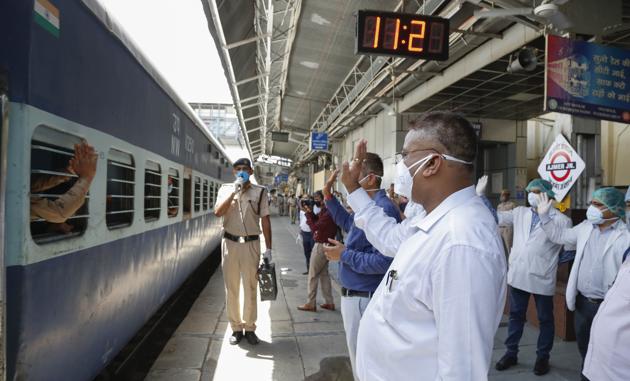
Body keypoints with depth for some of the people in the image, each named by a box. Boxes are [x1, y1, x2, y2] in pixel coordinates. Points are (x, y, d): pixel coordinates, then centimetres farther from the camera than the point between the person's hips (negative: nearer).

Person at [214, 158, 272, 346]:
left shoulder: (260, 191, 1)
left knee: (250, 288, 5)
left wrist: (268, 248, -2)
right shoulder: (226, 189, 5)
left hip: (251, 244, -1)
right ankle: (236, 328, 20)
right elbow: (218, 212, -10)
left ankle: (250, 328, 19)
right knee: (231, 288, 7)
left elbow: (265, 220, 1)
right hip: (230, 243, 1)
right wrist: (234, 191, -15)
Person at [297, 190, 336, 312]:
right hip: (324, 245, 10)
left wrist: (308, 213, -14)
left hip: (321, 246, -10)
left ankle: (310, 304, 8)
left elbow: (314, 227, -22)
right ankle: (329, 302, 21)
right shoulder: (325, 211, 7)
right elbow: (317, 220, 13)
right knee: (324, 273, 15)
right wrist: (310, 212, 0)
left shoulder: (328, 214, -23)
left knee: (313, 275, -1)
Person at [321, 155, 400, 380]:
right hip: (356, 295, 10)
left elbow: (383, 262, -32)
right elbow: (348, 224, 26)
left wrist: (344, 255, -21)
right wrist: (328, 196, 17)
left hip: (362, 299, -10)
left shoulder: (383, 209, -26)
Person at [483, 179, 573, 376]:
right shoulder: (519, 212, 5)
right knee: (516, 316, 15)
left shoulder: (560, 220, -6)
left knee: (545, 319, 13)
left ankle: (542, 357, 31)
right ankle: (511, 353, 29)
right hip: (518, 275, 4)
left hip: (542, 278, -3)